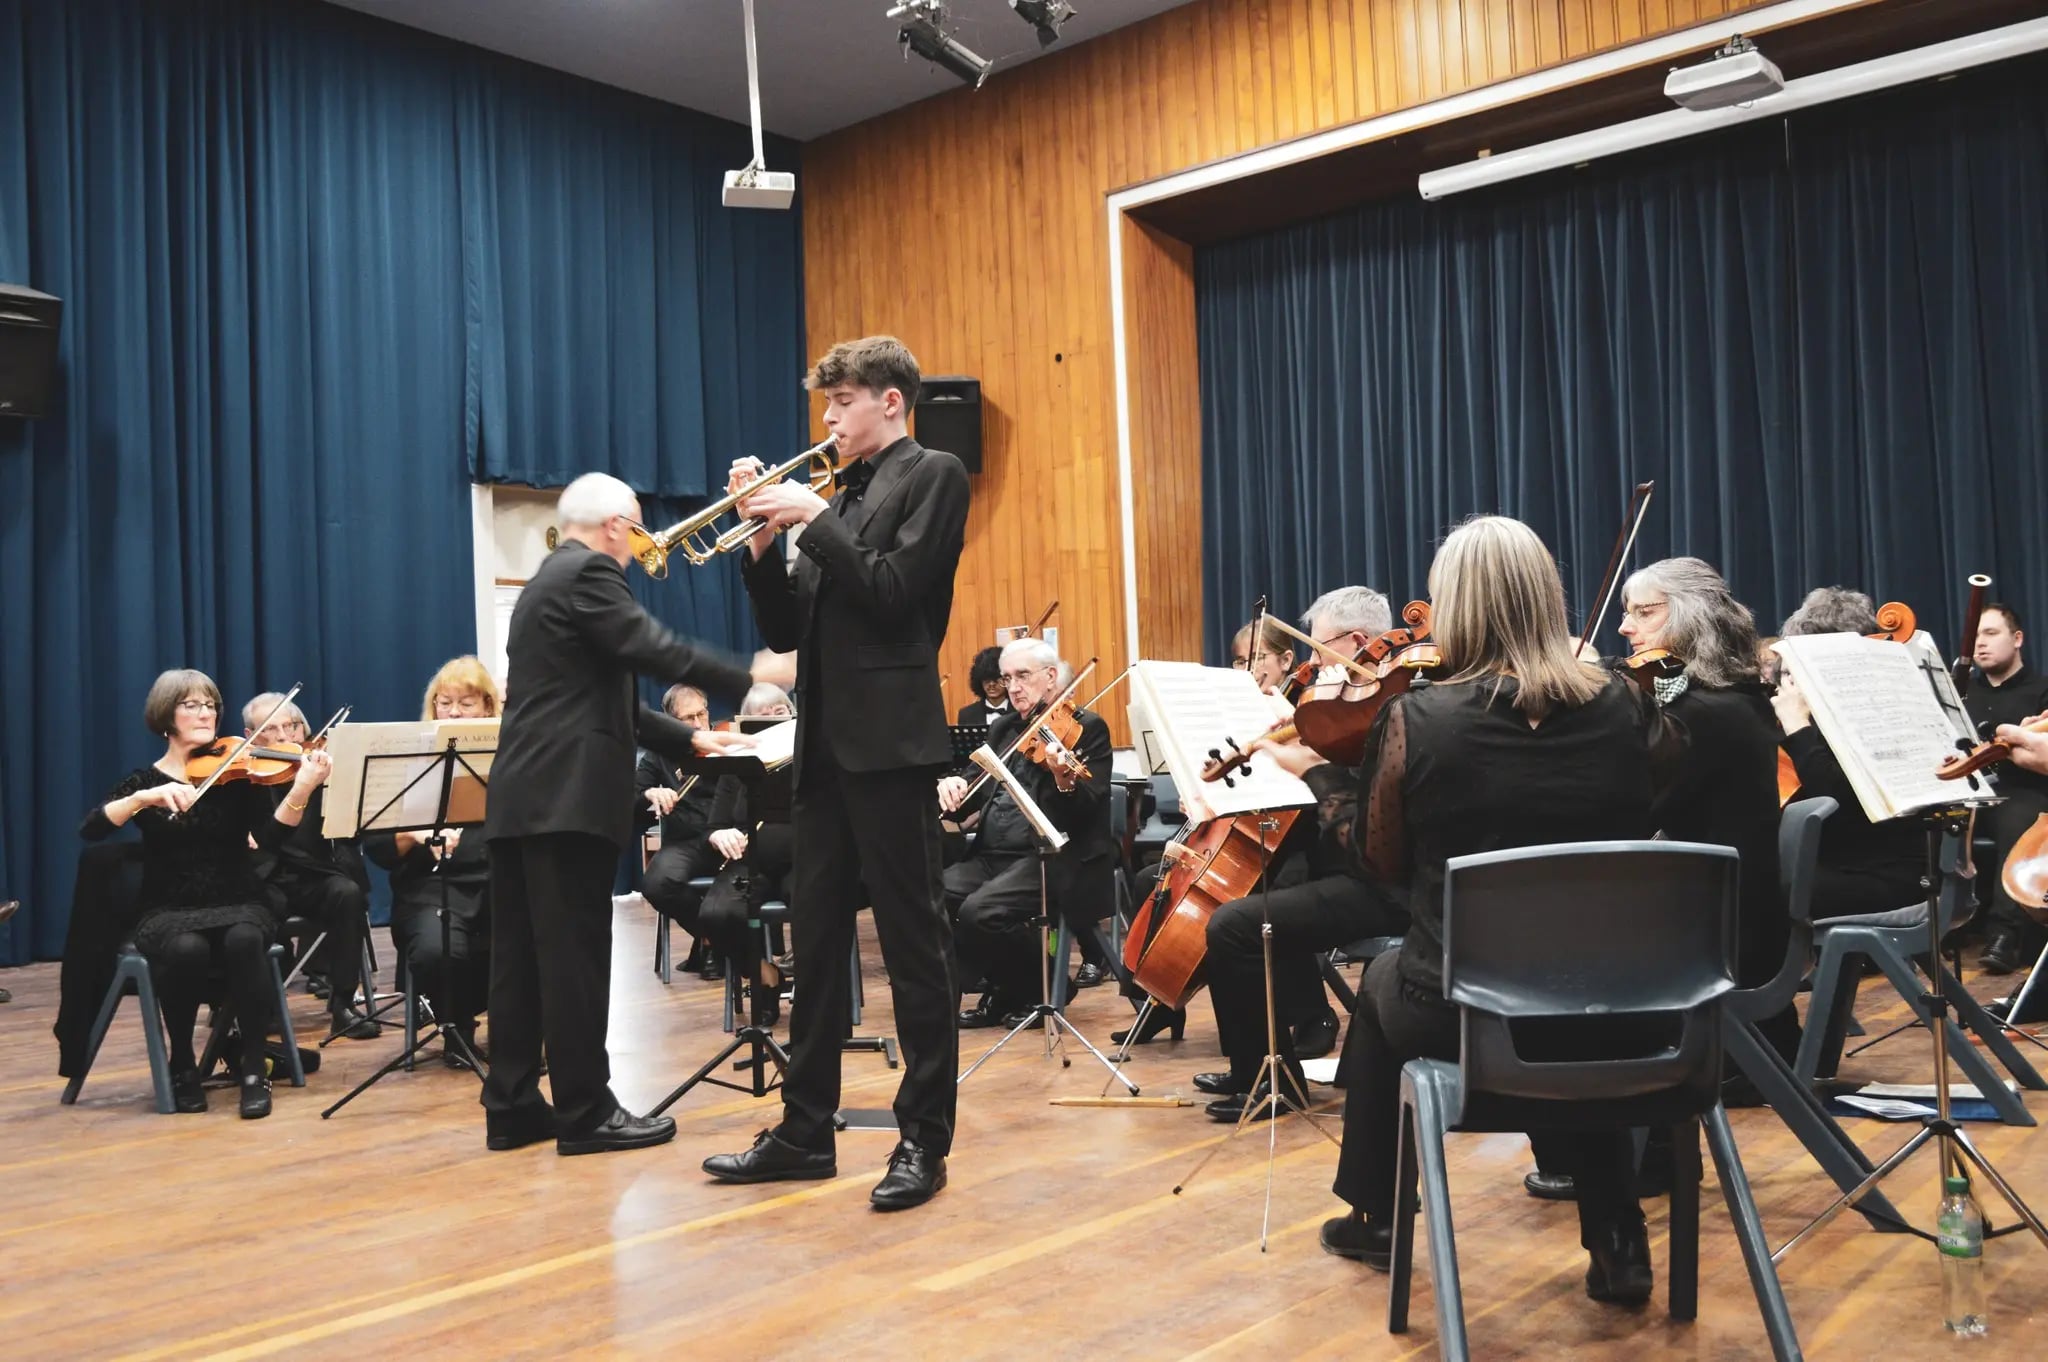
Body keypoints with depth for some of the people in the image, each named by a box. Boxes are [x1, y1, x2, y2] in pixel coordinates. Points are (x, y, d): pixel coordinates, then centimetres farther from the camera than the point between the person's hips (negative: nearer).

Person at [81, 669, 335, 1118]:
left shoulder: (237, 773, 3)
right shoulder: (145, 779, 5)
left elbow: (270, 837, -13)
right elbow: (90, 829, -11)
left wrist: (302, 788, -30)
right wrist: (145, 798, -26)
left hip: (238, 906, 0)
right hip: (169, 913, 0)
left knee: (244, 940, -35)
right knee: (187, 948, -34)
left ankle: (254, 1068, -22)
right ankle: (182, 1063, -9)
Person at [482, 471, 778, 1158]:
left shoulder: (551, 579, 24)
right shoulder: (587, 573, -7)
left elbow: (606, 694, 24)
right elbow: (653, 650, -20)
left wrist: (687, 739, 19)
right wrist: (749, 677, -15)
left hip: (524, 796, 10)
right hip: (568, 795, -10)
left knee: (522, 955, 10)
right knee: (575, 955, -5)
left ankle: (512, 1106, 16)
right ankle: (585, 1112, 1)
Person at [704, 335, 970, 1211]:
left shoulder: (932, 475, -1)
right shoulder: (839, 495, 19)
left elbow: (892, 592, -14)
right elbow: (786, 629, 14)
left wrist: (814, 518, -9)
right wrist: (765, 534, 3)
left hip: (890, 739, -8)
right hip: (826, 742, 8)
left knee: (913, 941, -1)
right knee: (816, 939, 11)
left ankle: (924, 1139, 7)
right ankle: (806, 1130, 21)